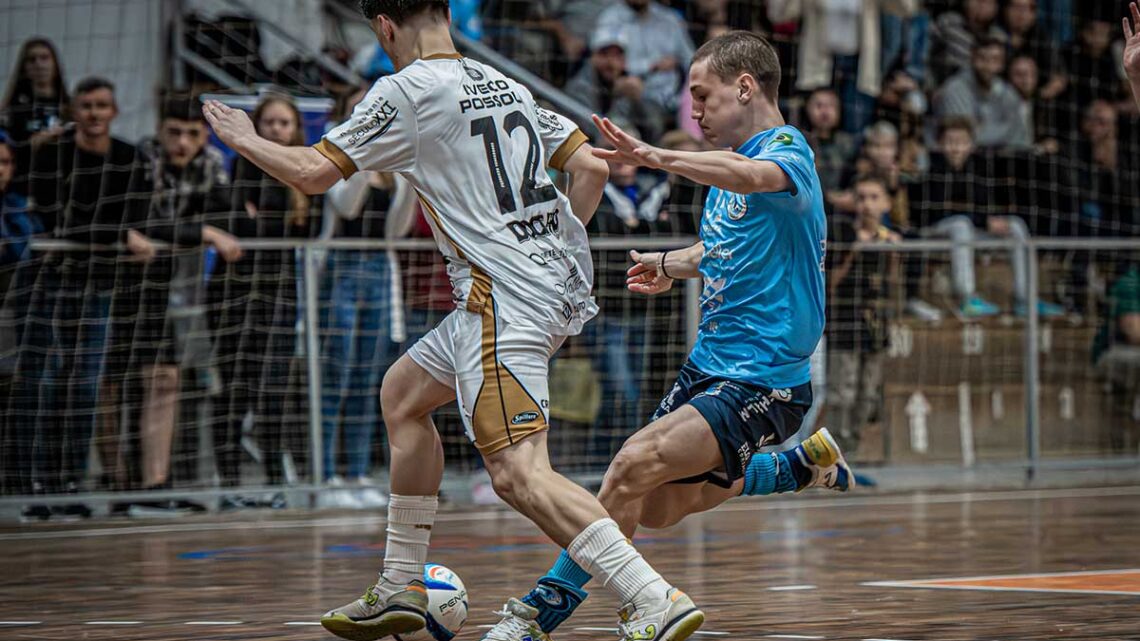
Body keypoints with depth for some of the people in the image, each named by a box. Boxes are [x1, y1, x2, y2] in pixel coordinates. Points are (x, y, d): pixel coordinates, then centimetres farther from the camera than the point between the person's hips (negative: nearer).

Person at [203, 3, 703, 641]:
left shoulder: (406, 91, -5)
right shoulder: (506, 84, 16)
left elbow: (314, 172, -3)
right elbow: (593, 168, 14)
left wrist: (245, 139, 15)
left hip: (503, 297, -9)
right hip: (556, 284, 9)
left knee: (518, 472, -18)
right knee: (402, 395, 23)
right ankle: (402, 589, 28)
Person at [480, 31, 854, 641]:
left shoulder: (789, 152, -16)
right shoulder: (735, 158, 12)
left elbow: (750, 177, -43)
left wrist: (655, 157, -55)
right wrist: (673, 265, 20)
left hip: (761, 380, -10)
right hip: (707, 362, 10)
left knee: (636, 464, -26)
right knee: (657, 509, 16)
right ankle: (805, 465, 35)